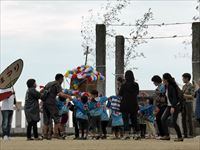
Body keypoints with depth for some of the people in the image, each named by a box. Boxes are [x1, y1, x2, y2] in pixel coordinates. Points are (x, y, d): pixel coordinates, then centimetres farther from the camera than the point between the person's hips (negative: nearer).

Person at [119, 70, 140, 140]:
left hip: (125, 104, -4)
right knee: (134, 119, 12)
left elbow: (120, 94, -2)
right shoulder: (136, 85, -1)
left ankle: (126, 133, -13)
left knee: (126, 119, -2)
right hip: (134, 105, 4)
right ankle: (137, 134, 10)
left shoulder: (124, 85, -12)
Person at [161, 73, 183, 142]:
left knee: (174, 121, -11)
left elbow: (174, 97, -21)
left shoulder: (171, 87, -16)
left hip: (175, 106, -9)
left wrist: (173, 107, -28)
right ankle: (167, 135, -2)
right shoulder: (166, 87, 11)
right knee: (163, 119, -2)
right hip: (169, 106, 9)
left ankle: (180, 137, -2)